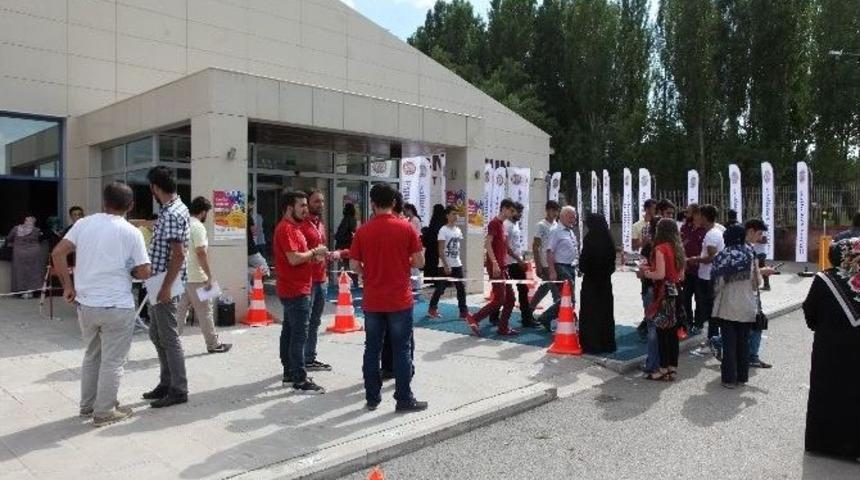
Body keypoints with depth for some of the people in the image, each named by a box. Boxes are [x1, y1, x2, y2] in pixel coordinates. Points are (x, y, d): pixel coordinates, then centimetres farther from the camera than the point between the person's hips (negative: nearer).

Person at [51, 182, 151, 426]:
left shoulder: (84, 223, 2)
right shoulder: (131, 232, -9)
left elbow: (58, 253, -2)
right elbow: (144, 272, -11)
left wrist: (68, 286, 6)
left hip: (85, 304, 5)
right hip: (117, 307, -5)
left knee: (91, 355, 22)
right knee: (112, 361, 7)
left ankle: (87, 405, 31)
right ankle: (104, 412, 14)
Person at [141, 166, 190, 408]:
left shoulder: (172, 214, -20)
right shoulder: (171, 209, 12)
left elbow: (178, 254, -24)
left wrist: (166, 287, -23)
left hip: (165, 284, -10)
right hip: (157, 281, 10)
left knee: (169, 337, -2)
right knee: (156, 334, 17)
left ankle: (179, 390, 7)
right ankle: (167, 383, 27)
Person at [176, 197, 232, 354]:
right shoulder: (198, 227, -14)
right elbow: (201, 252, -21)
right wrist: (210, 276, -17)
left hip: (181, 275, 8)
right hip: (196, 278, -8)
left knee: (180, 310, 11)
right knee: (205, 311, 3)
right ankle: (214, 344, 13)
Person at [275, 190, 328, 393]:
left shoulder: (293, 227, 17)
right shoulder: (286, 228, -16)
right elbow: (294, 258, -25)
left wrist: (313, 256, 7)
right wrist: (315, 252, -12)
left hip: (294, 289, 11)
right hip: (295, 290, -11)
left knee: (289, 331, 14)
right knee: (299, 334, -9)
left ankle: (290, 373, 23)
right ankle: (300, 380, -6)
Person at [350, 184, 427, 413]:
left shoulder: (362, 231, -2)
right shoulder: (406, 228, -7)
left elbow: (354, 266, -1)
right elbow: (419, 262, -5)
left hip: (372, 301, 2)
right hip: (399, 300, -2)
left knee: (372, 349, 11)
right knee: (402, 350, 5)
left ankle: (372, 398, 18)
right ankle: (404, 400, 10)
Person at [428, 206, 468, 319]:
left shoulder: (458, 230, 9)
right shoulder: (443, 230, -12)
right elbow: (440, 250, -15)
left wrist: (457, 260, 13)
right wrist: (446, 265, -20)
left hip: (457, 264, 6)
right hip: (446, 265, -6)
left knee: (461, 288, 4)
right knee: (440, 288, 2)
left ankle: (463, 311, 9)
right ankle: (432, 309, 18)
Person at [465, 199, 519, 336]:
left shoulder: (502, 224, 17)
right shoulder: (494, 223, -10)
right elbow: (488, 244, -19)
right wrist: (494, 264, -24)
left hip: (501, 266, 9)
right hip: (495, 266, -9)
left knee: (510, 298, 9)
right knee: (499, 299, -9)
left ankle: (503, 328, 14)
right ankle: (473, 318, -1)